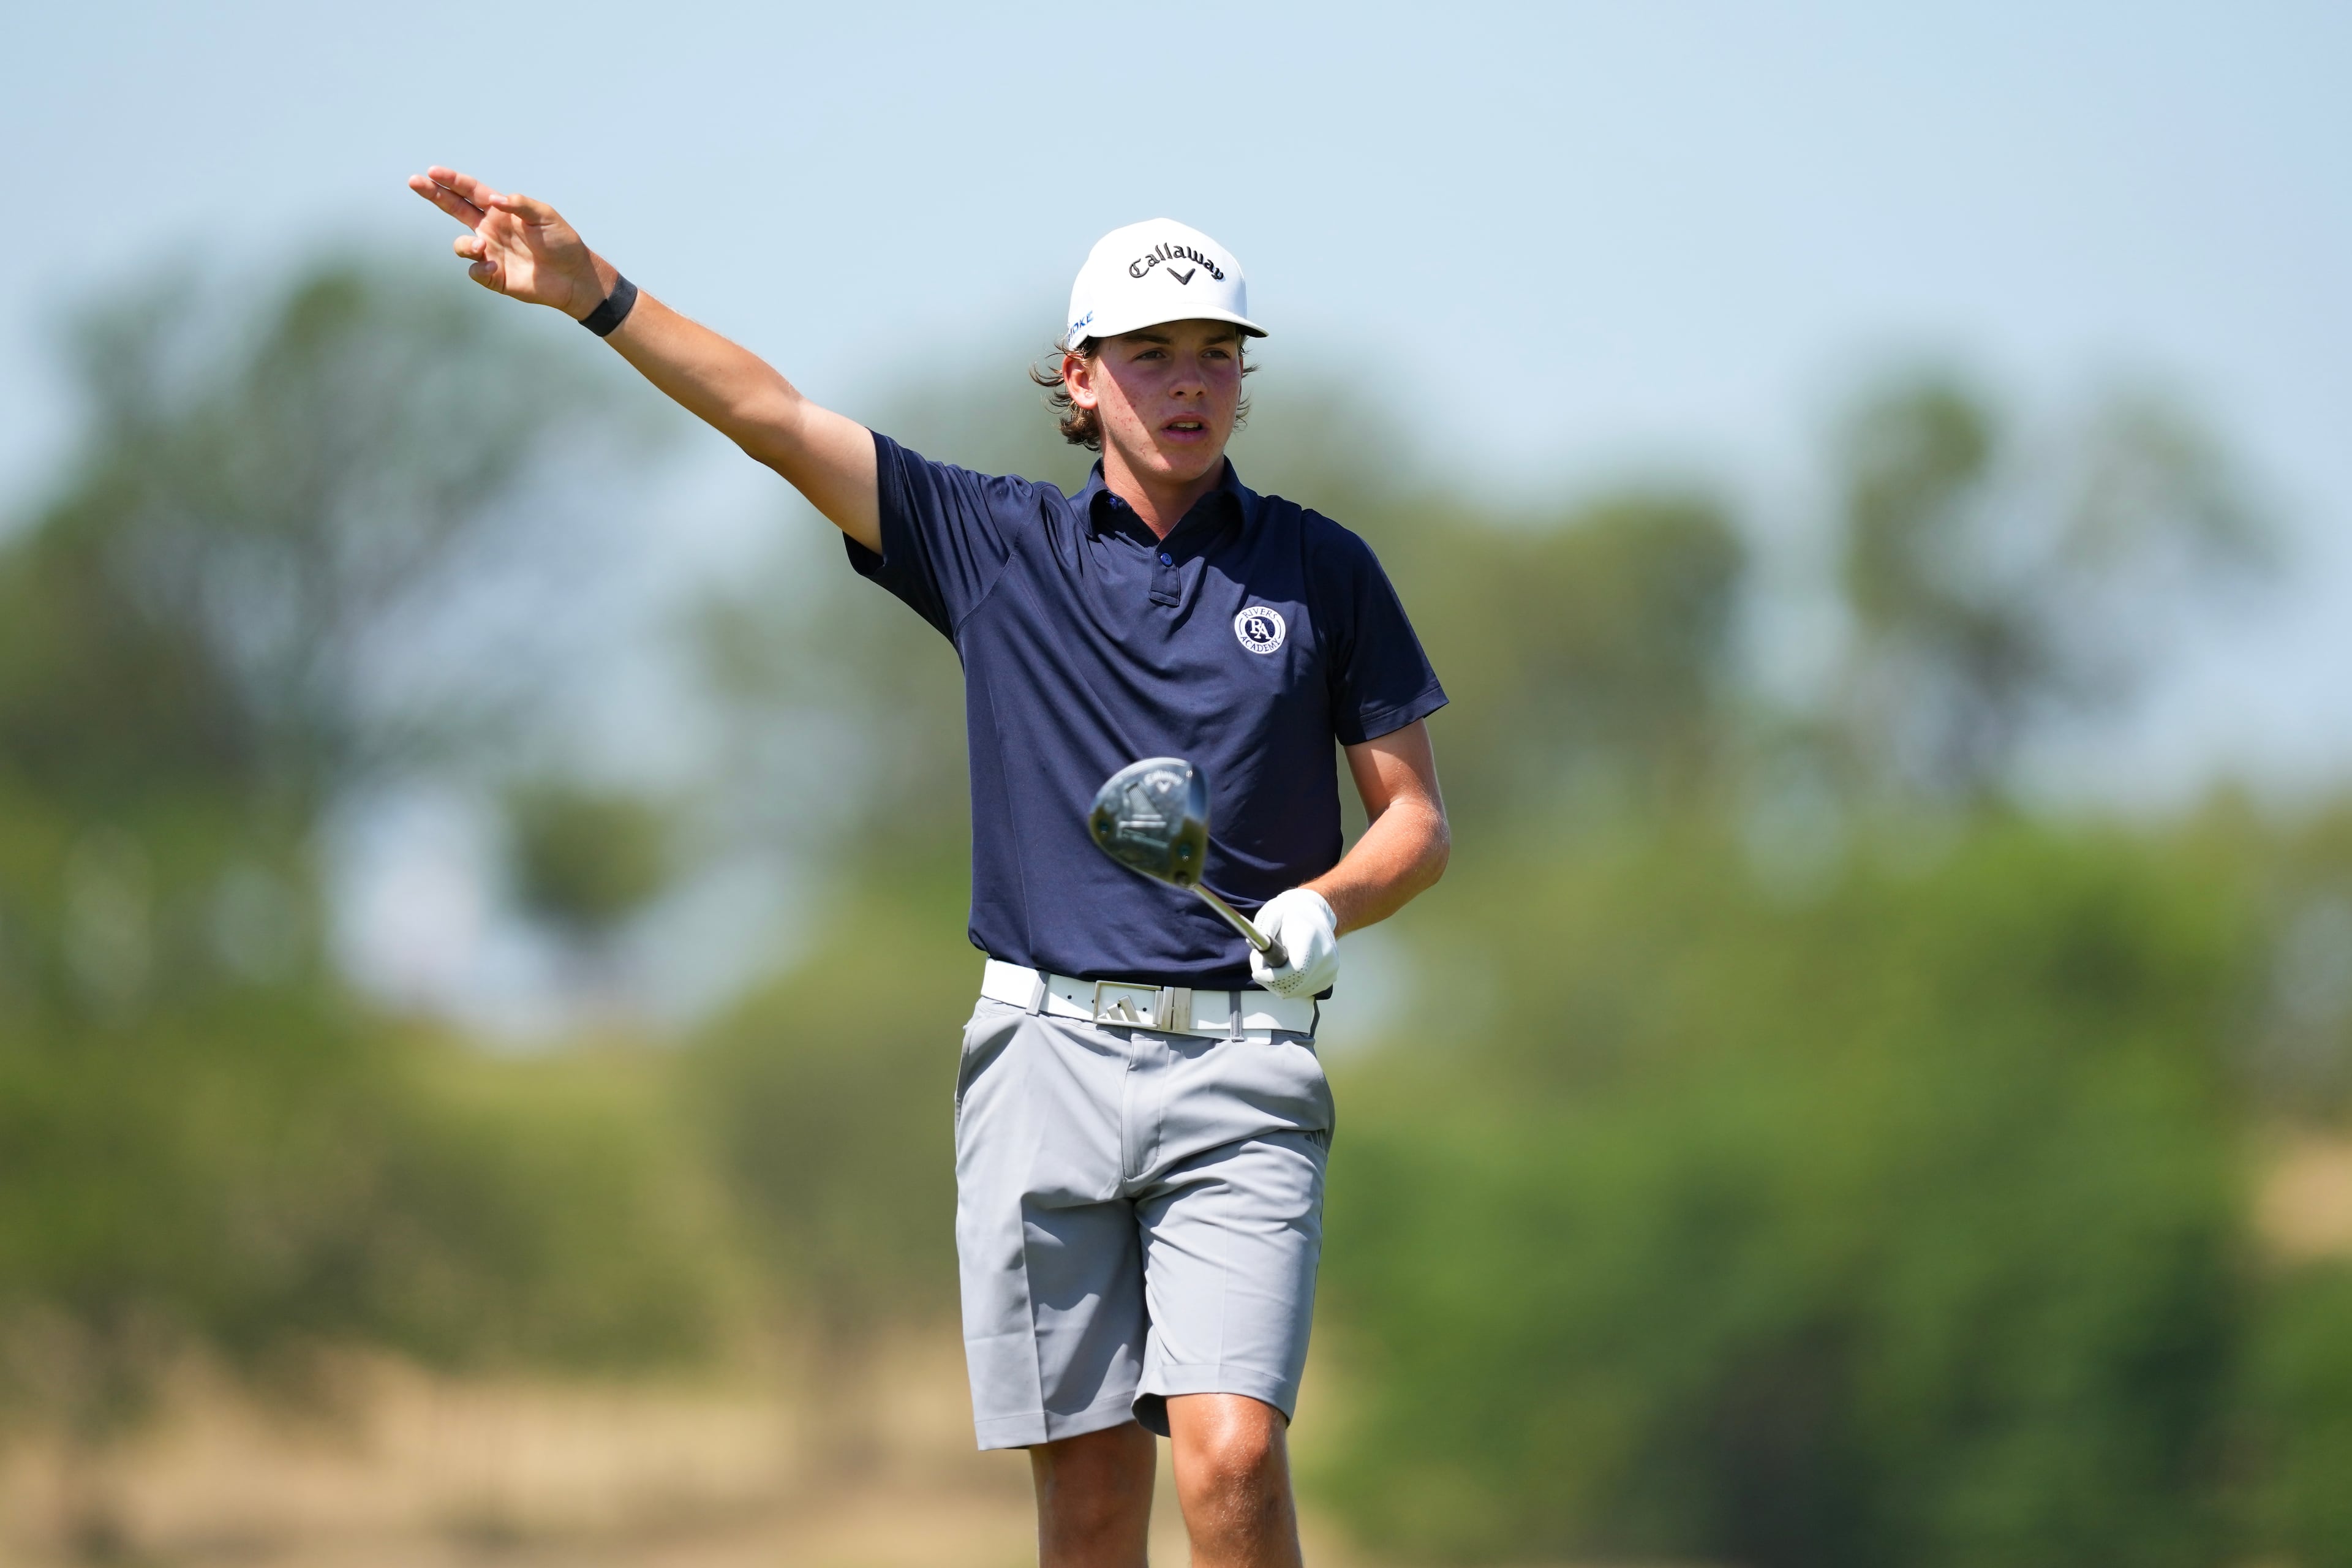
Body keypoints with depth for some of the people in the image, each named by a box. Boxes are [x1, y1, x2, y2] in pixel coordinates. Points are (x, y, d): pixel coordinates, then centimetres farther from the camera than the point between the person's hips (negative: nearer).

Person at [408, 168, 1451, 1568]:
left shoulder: (1320, 571, 7)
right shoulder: (1001, 546, 10)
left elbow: (1418, 821, 11)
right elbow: (772, 415, 2)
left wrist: (1328, 907, -10)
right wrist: (596, 294, -9)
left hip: (1238, 1075, -1)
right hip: (1045, 1053, 2)